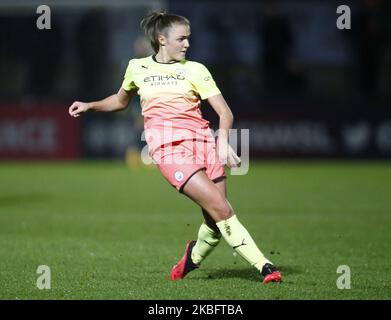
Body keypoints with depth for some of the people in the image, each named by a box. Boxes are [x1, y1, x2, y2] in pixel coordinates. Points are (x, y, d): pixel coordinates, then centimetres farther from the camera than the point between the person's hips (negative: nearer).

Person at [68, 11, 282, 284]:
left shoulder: (195, 70, 10)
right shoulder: (137, 68, 13)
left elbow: (225, 112, 3)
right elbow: (120, 101, 34)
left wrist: (223, 141, -14)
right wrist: (89, 106, 20)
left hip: (202, 142, 2)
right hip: (169, 149, -2)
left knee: (217, 222, -4)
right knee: (220, 208, -18)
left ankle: (195, 256, 29)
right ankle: (263, 266, -14)